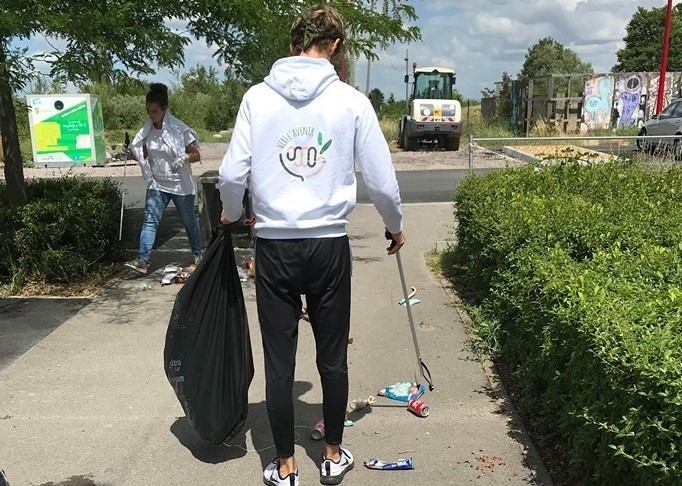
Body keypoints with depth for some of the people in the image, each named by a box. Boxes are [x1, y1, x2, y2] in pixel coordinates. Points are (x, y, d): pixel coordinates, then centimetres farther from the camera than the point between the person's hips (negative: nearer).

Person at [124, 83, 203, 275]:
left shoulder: (179, 130, -13)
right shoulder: (146, 131, 0)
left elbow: (196, 155, -8)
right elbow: (143, 154, 13)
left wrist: (184, 157, -29)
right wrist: (133, 153, -9)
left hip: (180, 185, -3)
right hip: (157, 185, 3)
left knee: (189, 220, 13)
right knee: (150, 220, -9)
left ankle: (197, 252, 34)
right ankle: (143, 260, -12)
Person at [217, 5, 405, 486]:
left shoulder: (258, 96, 0)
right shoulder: (351, 100, -2)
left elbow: (232, 174, -4)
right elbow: (382, 180, -1)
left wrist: (232, 213, 18)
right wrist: (396, 228, 18)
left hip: (274, 246, 1)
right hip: (330, 245, 0)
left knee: (279, 361, 10)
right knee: (333, 358, 14)